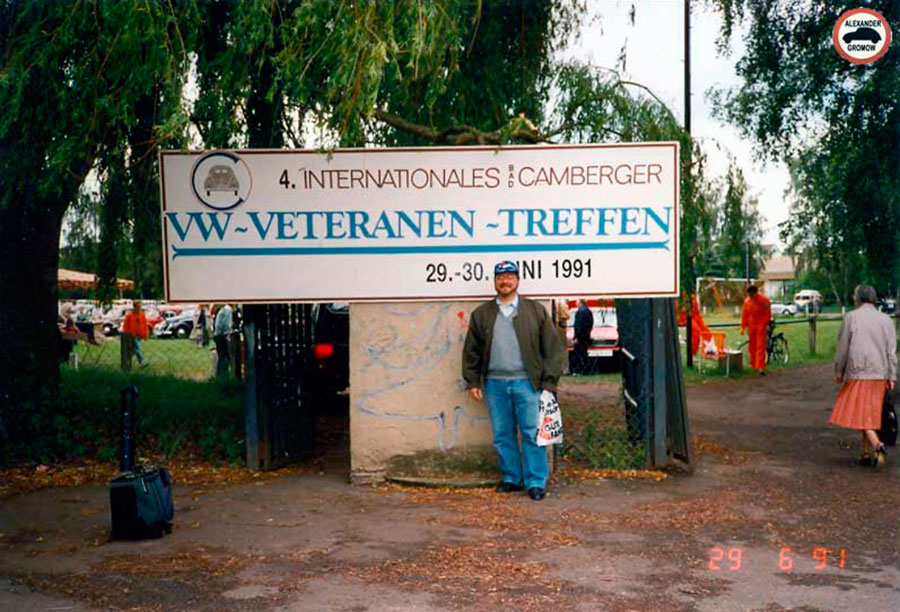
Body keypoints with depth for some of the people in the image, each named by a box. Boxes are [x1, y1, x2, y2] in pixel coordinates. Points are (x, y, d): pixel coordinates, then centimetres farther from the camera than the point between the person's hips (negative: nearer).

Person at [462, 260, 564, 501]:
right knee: (502, 436, 8)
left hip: (526, 382, -2)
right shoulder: (481, 314, 12)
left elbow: (552, 348, 3)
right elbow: (471, 351, 15)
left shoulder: (536, 311, 6)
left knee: (532, 434, -3)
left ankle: (536, 482, 5)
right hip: (494, 384, 3)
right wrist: (473, 381, 8)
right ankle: (512, 478, 20)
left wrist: (549, 382, -3)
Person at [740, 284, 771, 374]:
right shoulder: (747, 301, 6)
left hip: (761, 326, -5)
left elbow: (768, 314, -7)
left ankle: (760, 367, -15)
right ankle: (753, 365, 23)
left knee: (761, 347, -10)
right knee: (752, 346, 9)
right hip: (751, 326, 5)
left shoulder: (764, 300, -9)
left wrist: (766, 325, -13)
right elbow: (744, 315, 10)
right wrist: (743, 327, 7)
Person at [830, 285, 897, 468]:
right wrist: (892, 376, 7)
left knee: (860, 412, -3)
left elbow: (842, 347, -4)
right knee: (870, 412, 13)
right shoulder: (885, 319, 8)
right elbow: (892, 351, 5)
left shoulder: (851, 317, -4)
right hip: (879, 374, 5)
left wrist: (838, 372, 4)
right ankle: (866, 454, 16)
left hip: (858, 372, -5)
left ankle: (877, 445, -23)